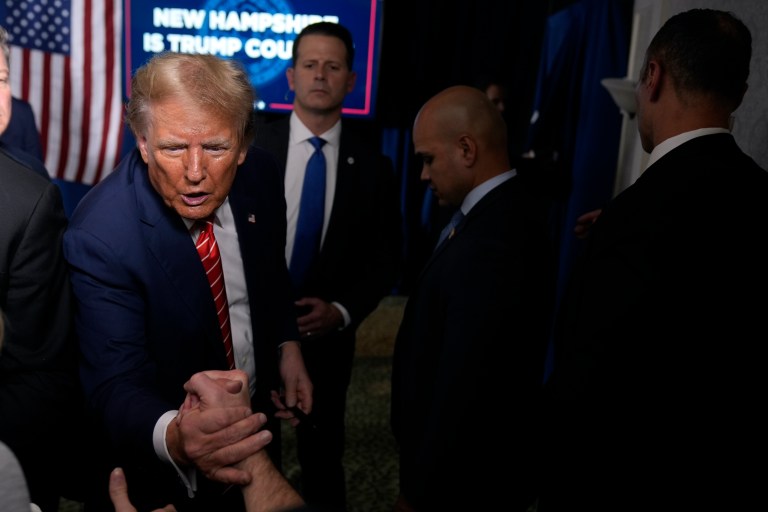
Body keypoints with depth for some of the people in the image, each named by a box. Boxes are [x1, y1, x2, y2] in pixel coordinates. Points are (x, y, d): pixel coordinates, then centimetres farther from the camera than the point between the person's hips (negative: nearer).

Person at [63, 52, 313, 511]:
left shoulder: (260, 174, -15)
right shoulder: (100, 236, -31)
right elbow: (117, 387, -33)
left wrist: (288, 344, -7)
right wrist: (173, 438, -52)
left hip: (255, 419, 5)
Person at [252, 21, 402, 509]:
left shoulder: (371, 162, -5)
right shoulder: (252, 144, -7)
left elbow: (386, 257, 0)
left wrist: (342, 311, -12)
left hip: (328, 334, 1)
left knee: (323, 455, 19)